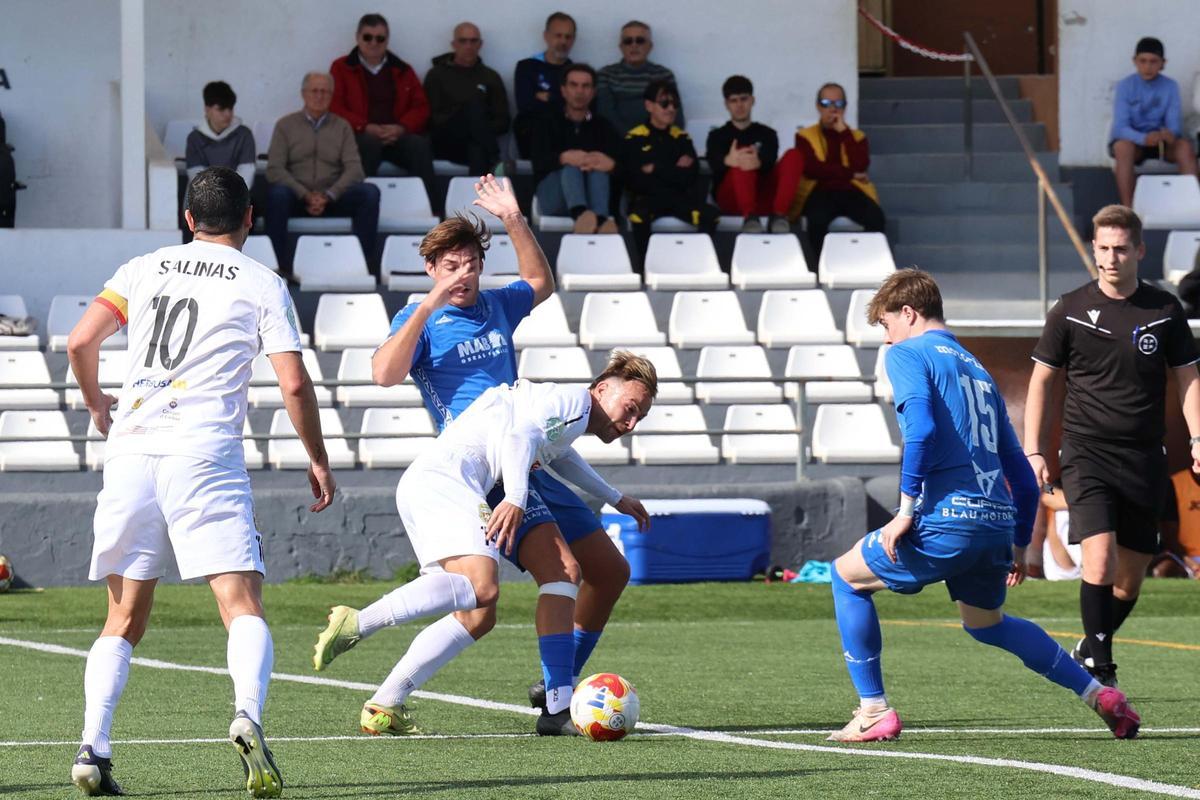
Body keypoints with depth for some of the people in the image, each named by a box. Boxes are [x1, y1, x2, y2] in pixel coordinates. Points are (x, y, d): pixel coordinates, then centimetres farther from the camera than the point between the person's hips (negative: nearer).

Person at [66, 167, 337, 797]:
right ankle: (248, 716, -36)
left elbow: (80, 343, 8)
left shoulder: (145, 269, 16)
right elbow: (294, 385, 1)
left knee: (125, 617, 12)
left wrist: (97, 405, 27)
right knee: (243, 605, -9)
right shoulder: (262, 285, 8)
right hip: (204, 454, -3)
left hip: (131, 448, 3)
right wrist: (318, 460, 13)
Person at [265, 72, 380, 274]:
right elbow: (274, 169, -2)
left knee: (370, 192, -26)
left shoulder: (342, 127, 14)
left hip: (332, 198, 2)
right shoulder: (286, 125, 9)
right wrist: (306, 196, -15)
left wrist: (328, 196, -15)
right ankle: (279, 264, -31)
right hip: (297, 197, -2)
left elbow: (354, 169, 2)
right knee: (278, 193, -36)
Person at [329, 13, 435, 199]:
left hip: (397, 136, 2)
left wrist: (401, 128, -10)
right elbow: (334, 107, 2)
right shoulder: (342, 68, 13)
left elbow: (421, 107, 12)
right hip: (360, 136, -2)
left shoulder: (402, 70, 20)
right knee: (369, 143, -39)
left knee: (420, 144, -31)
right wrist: (366, 128, -14)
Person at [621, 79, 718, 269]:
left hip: (678, 198, 3)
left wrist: (656, 169, -7)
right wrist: (673, 171, -5)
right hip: (647, 198, -3)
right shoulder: (634, 139, 3)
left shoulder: (682, 138, 13)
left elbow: (691, 177, 2)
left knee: (710, 214, -25)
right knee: (638, 214, -39)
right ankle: (643, 262, -24)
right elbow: (632, 180, -7)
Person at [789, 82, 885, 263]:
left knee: (876, 217, -30)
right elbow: (811, 169, -8)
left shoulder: (857, 136, 16)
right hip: (820, 192, -2)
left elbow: (860, 166, -5)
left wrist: (844, 132, -4)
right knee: (818, 218, -38)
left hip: (850, 192, 2)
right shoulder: (805, 136, 10)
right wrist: (849, 174, -8)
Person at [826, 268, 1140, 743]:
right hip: (998, 524, 7)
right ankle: (1098, 694, 20)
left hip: (947, 520, -7)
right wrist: (1018, 545, 31)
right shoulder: (977, 370, 25)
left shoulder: (907, 355, 3)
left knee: (848, 576, 15)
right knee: (985, 622, 30)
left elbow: (921, 428, -17)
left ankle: (874, 712, 8)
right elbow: (1022, 475, 25)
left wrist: (906, 511, -15)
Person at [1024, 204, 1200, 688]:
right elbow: (1041, 381, 6)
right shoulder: (1071, 311, 0)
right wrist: (1033, 452, 0)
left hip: (1144, 460, 3)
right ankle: (1099, 667, -12)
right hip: (1087, 453, -3)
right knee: (1100, 560, -20)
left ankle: (1090, 651, 31)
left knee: (1131, 576, 8)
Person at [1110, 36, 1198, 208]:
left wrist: (1170, 134, -35)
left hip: (1160, 138, 2)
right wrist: (1143, 138, -38)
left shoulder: (1170, 86, -4)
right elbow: (1121, 127, -17)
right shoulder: (1125, 86, -10)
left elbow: (1174, 123, -8)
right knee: (1123, 147, -37)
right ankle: (1127, 208, -34)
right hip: (1132, 138, -2)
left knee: (1185, 146, -28)